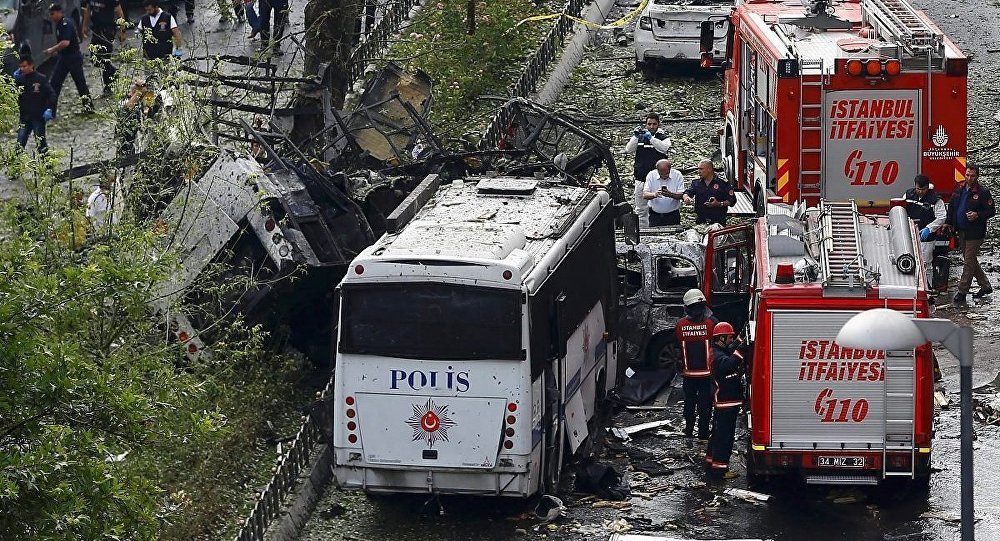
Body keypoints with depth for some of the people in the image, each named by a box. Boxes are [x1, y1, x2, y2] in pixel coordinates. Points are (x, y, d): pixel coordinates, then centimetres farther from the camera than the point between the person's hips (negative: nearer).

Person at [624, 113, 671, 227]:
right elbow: (628, 150, -1)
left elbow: (664, 148, -17)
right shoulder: (639, 137, 11)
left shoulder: (663, 137, 4)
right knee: (641, 209, 7)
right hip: (641, 178, 3)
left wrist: (651, 138, -24)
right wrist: (635, 137, -15)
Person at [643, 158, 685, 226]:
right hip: (655, 215, 1)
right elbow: (644, 195, -8)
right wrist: (654, 195, -29)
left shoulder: (677, 175, -4)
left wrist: (671, 195, -30)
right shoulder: (651, 175, -2)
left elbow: (681, 195, -9)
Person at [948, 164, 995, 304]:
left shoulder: (983, 192, -10)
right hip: (962, 232, 7)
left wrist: (977, 215, -23)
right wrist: (950, 224, 10)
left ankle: (962, 292, -3)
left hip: (975, 233, -7)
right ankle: (985, 286, 27)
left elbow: (991, 211, -9)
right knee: (970, 260, 14)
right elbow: (952, 209, 17)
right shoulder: (959, 190, 8)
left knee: (969, 262, -6)